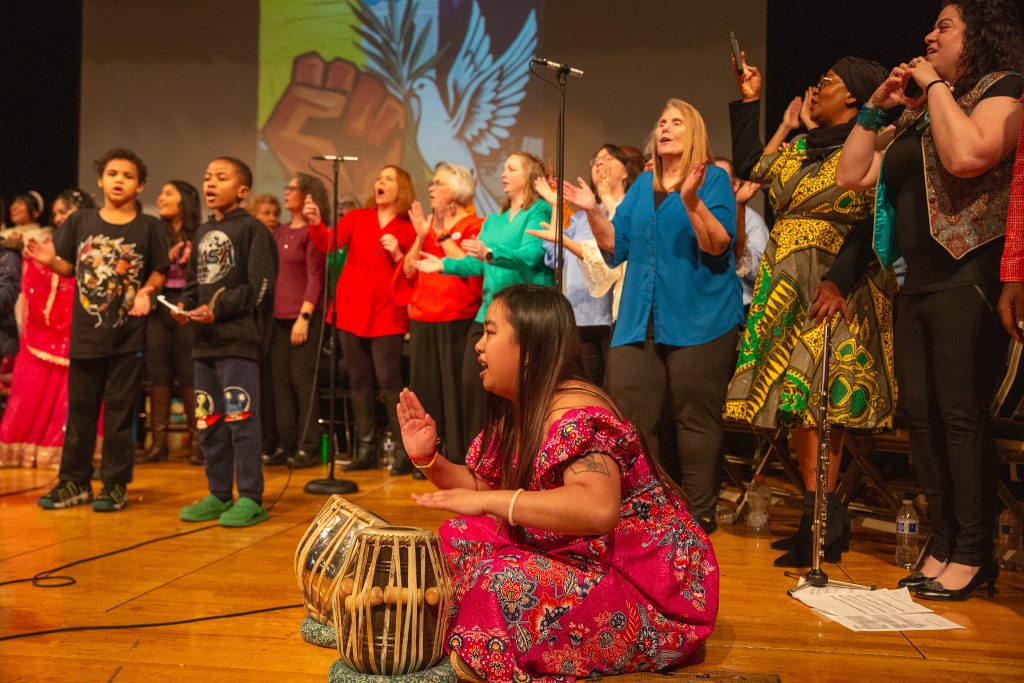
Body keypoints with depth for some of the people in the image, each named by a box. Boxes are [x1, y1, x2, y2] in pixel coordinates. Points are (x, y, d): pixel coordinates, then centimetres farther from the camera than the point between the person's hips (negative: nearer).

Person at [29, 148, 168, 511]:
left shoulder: (148, 226, 0)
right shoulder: (80, 220, 5)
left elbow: (158, 272, 4)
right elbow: (70, 268, 10)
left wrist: (146, 291, -15)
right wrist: (49, 260, -10)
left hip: (128, 335, -2)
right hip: (85, 333, 2)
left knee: (119, 411, 4)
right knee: (80, 409, 11)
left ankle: (115, 484, 15)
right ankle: (74, 481, 23)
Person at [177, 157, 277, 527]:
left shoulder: (252, 229, -4)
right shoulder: (202, 233, 19)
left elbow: (259, 286, -11)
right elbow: (194, 282, 23)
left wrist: (218, 309, -16)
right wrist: (186, 306, 3)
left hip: (239, 340, -8)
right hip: (204, 340, 8)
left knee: (241, 419, -6)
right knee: (208, 422, 11)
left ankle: (251, 499, 3)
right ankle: (218, 494, 22)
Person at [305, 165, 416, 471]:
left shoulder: (408, 229, 1)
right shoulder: (356, 218, 8)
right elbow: (328, 244, -6)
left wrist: (398, 256, -14)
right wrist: (315, 223, -24)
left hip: (387, 315, -3)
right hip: (351, 311, 3)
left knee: (388, 380, -8)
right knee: (358, 382, 7)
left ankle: (403, 449, 1)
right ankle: (365, 450, 16)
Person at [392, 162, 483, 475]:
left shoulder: (474, 225, 0)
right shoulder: (427, 224, 17)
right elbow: (409, 272, 10)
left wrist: (444, 235, -12)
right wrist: (421, 237, -2)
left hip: (456, 320, -6)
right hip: (422, 319, 6)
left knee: (454, 387, -4)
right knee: (423, 386, 8)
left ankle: (456, 457, 4)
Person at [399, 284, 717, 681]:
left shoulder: (574, 414, -24)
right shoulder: (514, 415, 6)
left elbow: (598, 509, -40)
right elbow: (480, 487, 15)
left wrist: (486, 501, -34)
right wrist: (428, 458, -2)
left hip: (649, 585, -9)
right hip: (584, 561, 9)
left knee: (498, 588, -28)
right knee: (461, 539, 2)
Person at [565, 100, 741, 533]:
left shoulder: (714, 179, 2)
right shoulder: (642, 185, 19)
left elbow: (719, 245, -12)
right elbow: (616, 245, 15)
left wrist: (691, 201, -24)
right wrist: (592, 211, 2)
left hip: (698, 319, -5)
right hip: (639, 319, 6)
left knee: (695, 418, 0)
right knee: (627, 414, 2)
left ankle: (699, 513, 11)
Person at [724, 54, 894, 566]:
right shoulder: (801, 147, 19)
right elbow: (750, 165, 25)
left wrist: (842, 279, -21)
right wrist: (749, 100, 26)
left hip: (832, 286, -7)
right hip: (787, 286, 8)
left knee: (816, 395, -11)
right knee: (795, 397, 5)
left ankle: (824, 523, -4)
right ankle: (817, 518, 12)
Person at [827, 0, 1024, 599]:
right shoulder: (917, 117, 22)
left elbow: (967, 156, -21)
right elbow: (851, 175, 18)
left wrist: (935, 85, -8)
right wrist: (877, 107, 13)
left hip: (968, 276, -8)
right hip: (919, 281, 8)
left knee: (962, 413, -8)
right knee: (921, 414, 6)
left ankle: (973, 555, 2)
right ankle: (943, 545, 14)